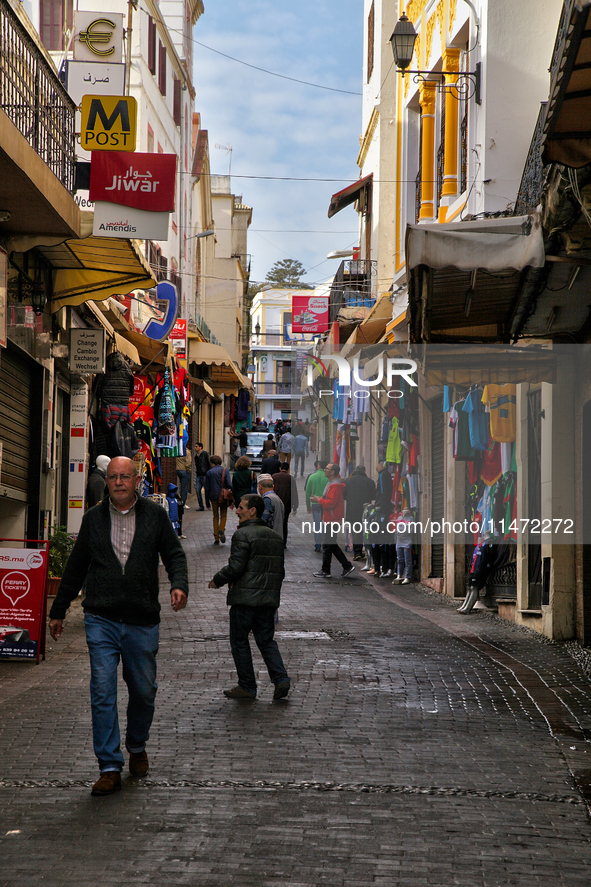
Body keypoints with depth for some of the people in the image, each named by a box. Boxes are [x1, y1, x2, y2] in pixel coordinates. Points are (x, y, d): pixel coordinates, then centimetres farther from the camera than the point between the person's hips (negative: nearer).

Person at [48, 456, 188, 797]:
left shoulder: (155, 515, 6)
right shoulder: (94, 518, 9)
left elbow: (175, 554, 7)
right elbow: (76, 567, 16)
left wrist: (179, 585, -14)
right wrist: (58, 611, 20)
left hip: (143, 622, 0)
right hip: (101, 620, 0)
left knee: (143, 692, 9)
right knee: (103, 692, -8)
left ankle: (137, 746, 37)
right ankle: (110, 768, -5)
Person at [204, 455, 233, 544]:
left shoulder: (209, 472, 3)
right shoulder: (225, 470, 0)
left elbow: (207, 487, 4)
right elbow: (229, 484, -9)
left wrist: (207, 500, 10)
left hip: (213, 497, 1)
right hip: (223, 497, -1)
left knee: (216, 516, 9)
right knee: (223, 515, 10)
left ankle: (216, 537, 5)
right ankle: (221, 530, -19)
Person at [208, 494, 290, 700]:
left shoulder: (243, 534, -11)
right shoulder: (275, 536, 13)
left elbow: (235, 567, -17)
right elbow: (280, 571, 16)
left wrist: (217, 580, -1)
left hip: (245, 598, -7)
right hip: (269, 598, 7)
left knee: (239, 642, 5)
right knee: (266, 640, 13)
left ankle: (247, 687, 7)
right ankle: (281, 679, -3)